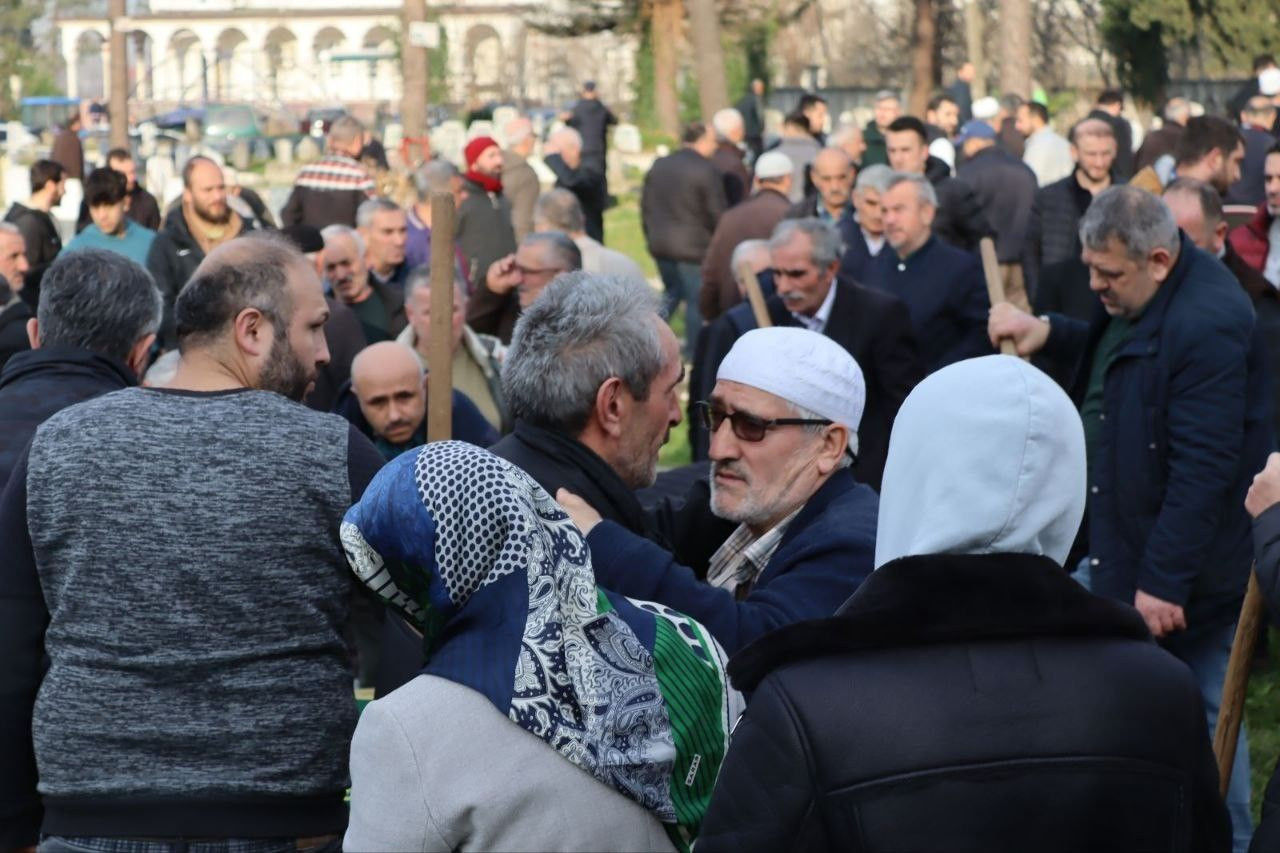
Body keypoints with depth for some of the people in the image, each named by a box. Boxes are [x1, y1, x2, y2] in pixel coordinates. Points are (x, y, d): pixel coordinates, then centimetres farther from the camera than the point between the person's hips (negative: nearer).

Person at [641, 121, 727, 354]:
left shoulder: (659, 165, 8)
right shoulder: (706, 171, -13)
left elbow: (645, 204, 13)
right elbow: (716, 213, -11)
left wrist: (650, 235, 22)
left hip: (659, 244, 7)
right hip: (692, 246, -7)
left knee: (672, 293, 23)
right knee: (696, 299, 5)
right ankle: (692, 353, 10)